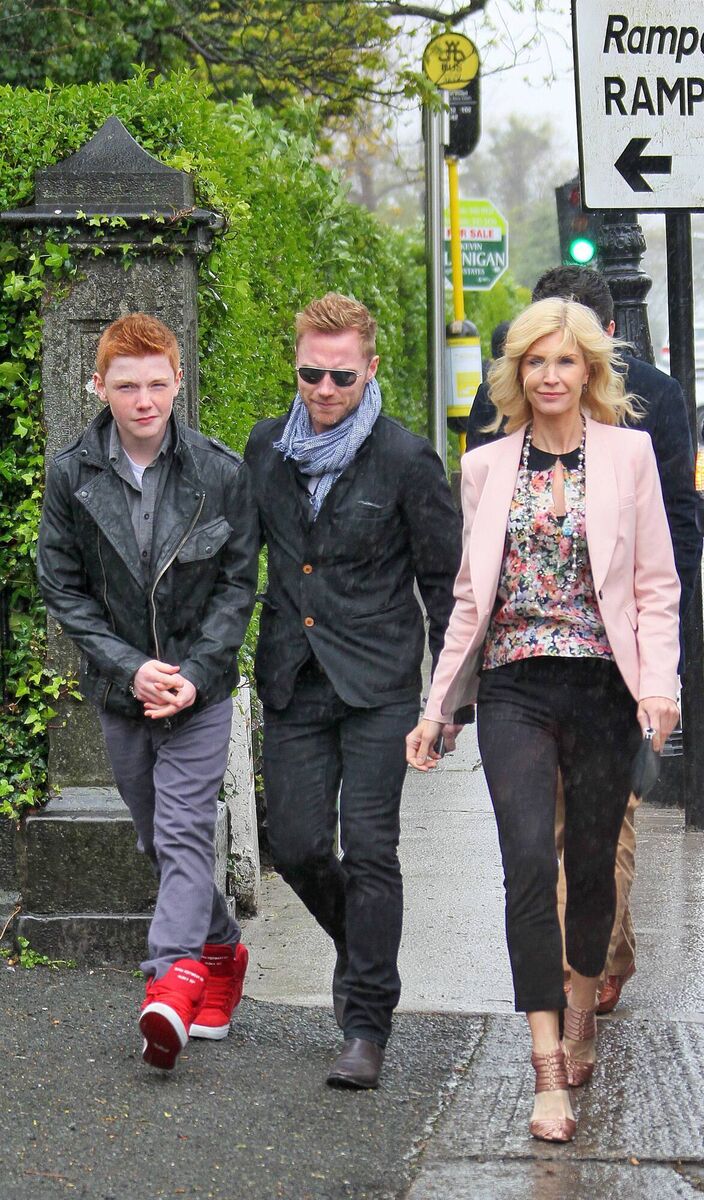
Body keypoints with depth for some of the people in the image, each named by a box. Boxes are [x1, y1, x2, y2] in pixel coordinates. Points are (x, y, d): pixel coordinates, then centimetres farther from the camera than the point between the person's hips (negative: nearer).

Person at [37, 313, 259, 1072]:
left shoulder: (220, 472, -6)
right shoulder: (71, 474, -3)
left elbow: (238, 582, -2)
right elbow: (62, 586, -1)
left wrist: (194, 673, -13)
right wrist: (131, 667, -11)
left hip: (200, 686, -3)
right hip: (119, 691, 3)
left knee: (184, 832, -15)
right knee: (157, 840, 13)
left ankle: (173, 979, -24)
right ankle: (220, 949, 32)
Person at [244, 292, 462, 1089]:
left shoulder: (405, 460, -6)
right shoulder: (266, 448, 7)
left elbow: (444, 582, -1)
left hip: (378, 685, -4)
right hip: (291, 684, 4)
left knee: (368, 849, -8)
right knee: (297, 847, 2)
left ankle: (367, 1026, -2)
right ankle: (360, 946, 33)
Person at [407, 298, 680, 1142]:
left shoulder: (627, 454, 4)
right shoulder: (487, 467, 10)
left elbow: (656, 586, 4)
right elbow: (469, 596, 15)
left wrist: (659, 681, -9)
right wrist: (437, 706, 12)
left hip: (602, 688, 0)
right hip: (514, 689, 0)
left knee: (591, 865, 9)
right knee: (529, 863, -14)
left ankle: (582, 1011, 36)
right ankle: (549, 1076, -16)